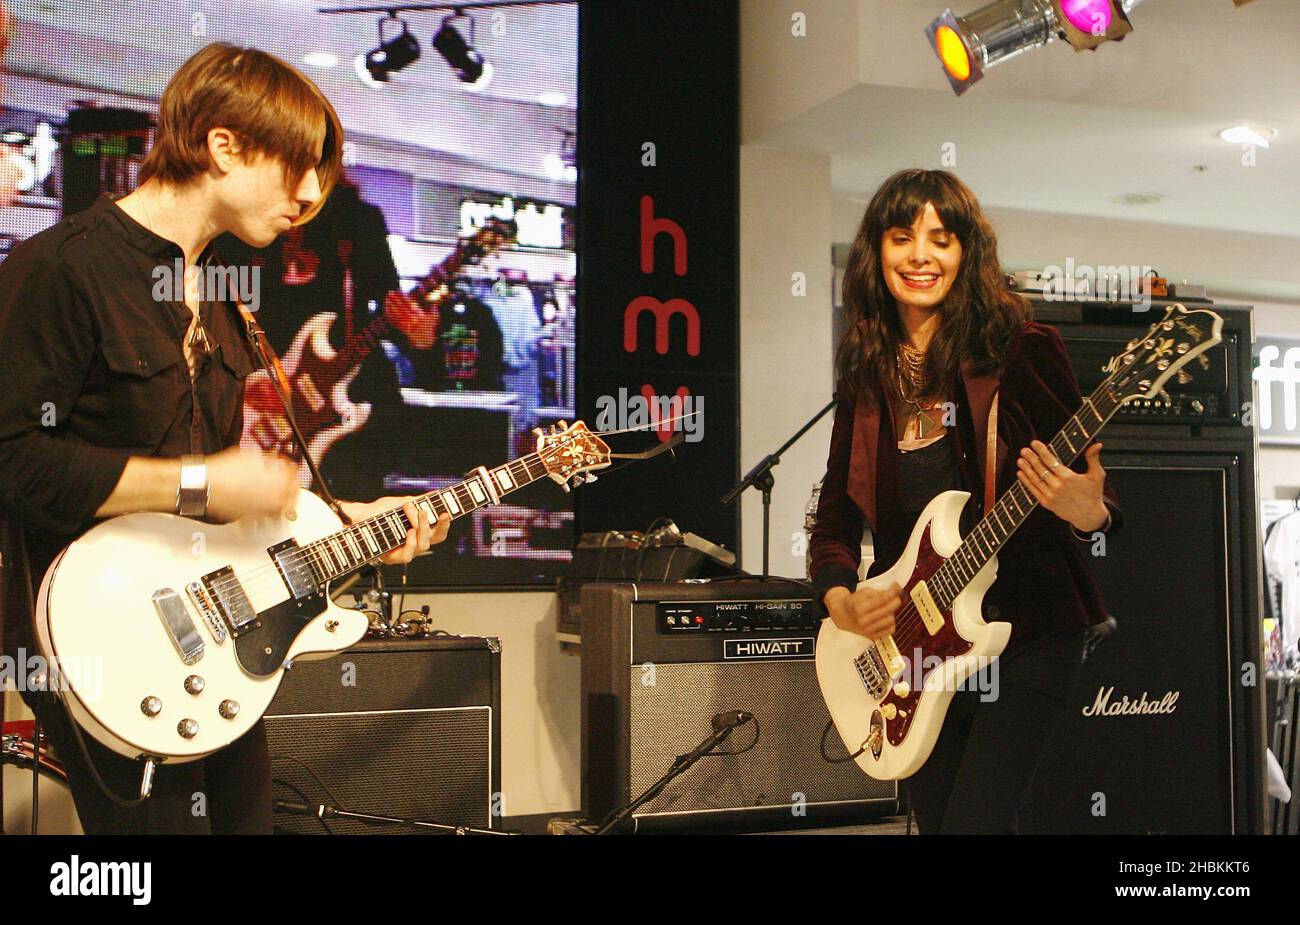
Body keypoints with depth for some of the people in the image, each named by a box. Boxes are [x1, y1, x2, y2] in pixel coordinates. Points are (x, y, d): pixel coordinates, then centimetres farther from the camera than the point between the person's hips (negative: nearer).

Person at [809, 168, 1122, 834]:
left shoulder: (1020, 351, -8)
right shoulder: (866, 376, 6)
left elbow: (1094, 493, -7)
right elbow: (835, 514, 11)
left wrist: (1087, 513, -30)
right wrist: (840, 599, -6)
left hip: (1025, 635, -5)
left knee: (972, 821, -12)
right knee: (933, 816, 12)